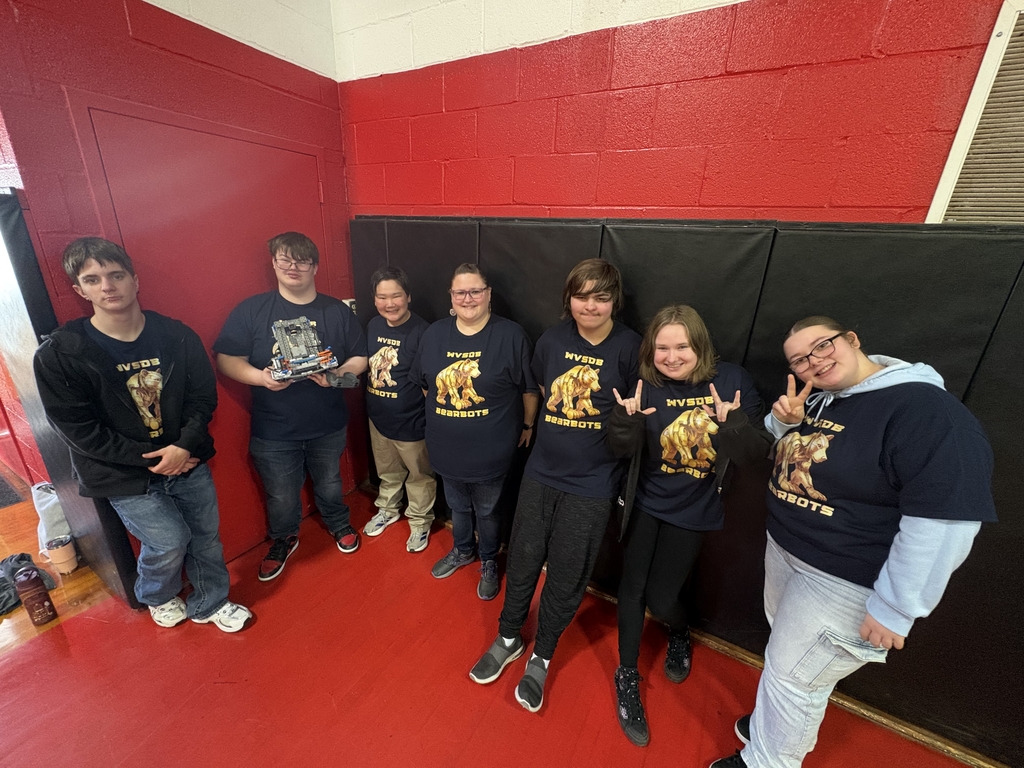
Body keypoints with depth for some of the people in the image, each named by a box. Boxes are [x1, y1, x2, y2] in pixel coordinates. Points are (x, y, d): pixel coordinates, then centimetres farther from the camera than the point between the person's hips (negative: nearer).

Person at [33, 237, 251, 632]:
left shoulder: (176, 335, -5)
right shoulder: (59, 354, -11)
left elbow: (203, 396, -3)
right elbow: (77, 428, -11)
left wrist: (184, 446, -17)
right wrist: (148, 458, -15)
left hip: (186, 460, 3)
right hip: (125, 475, -2)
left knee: (206, 535, 12)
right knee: (169, 543, 3)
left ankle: (209, 603, 39)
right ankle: (157, 598, 39)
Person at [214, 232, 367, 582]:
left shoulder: (338, 311, -2)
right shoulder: (251, 310, -5)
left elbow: (360, 357, -1)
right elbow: (226, 360, -6)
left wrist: (337, 375, -20)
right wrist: (260, 377, -25)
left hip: (329, 426, 1)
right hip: (273, 431, 0)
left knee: (329, 484, 22)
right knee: (281, 497, 17)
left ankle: (339, 524, 51)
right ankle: (282, 540, 47)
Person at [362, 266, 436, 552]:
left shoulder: (422, 332, -21)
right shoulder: (373, 325, 0)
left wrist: (428, 418, -18)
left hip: (411, 423, -6)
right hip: (378, 418, 6)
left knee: (419, 476, 16)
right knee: (387, 471, 27)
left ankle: (420, 522, 38)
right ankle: (388, 510, 51)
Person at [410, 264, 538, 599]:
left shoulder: (511, 335, -16)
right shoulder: (434, 334, -2)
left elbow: (530, 388, -7)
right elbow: (423, 383, 11)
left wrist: (528, 426, 0)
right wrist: (441, 418, 13)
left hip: (490, 451, -4)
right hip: (447, 448, 4)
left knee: (487, 511, 19)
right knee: (457, 506, 26)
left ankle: (489, 562, 46)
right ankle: (462, 550, 54)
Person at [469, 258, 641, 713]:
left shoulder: (629, 347, -12)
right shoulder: (552, 339, -2)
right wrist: (554, 432, 9)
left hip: (592, 485, -2)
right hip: (541, 473, 3)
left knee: (567, 577, 12)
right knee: (523, 560, 16)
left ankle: (541, 658, 40)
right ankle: (508, 640, 43)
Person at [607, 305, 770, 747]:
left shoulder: (732, 380, -13)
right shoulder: (648, 386, -12)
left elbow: (756, 454, -11)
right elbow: (620, 450, -13)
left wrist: (733, 425, -31)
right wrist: (626, 420, -33)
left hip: (693, 512, 0)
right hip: (646, 504, 1)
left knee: (661, 597, 7)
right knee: (633, 587, 7)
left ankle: (680, 635, 46)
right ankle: (628, 677, 33)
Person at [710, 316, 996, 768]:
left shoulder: (927, 412, -24)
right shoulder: (815, 398, 1)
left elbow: (945, 522, -25)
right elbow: (788, 453, 16)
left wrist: (894, 608, -21)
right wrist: (785, 422, -8)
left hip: (844, 582, -7)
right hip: (784, 549, 7)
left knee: (791, 676, 10)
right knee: (786, 649, 26)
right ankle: (774, 724, 52)